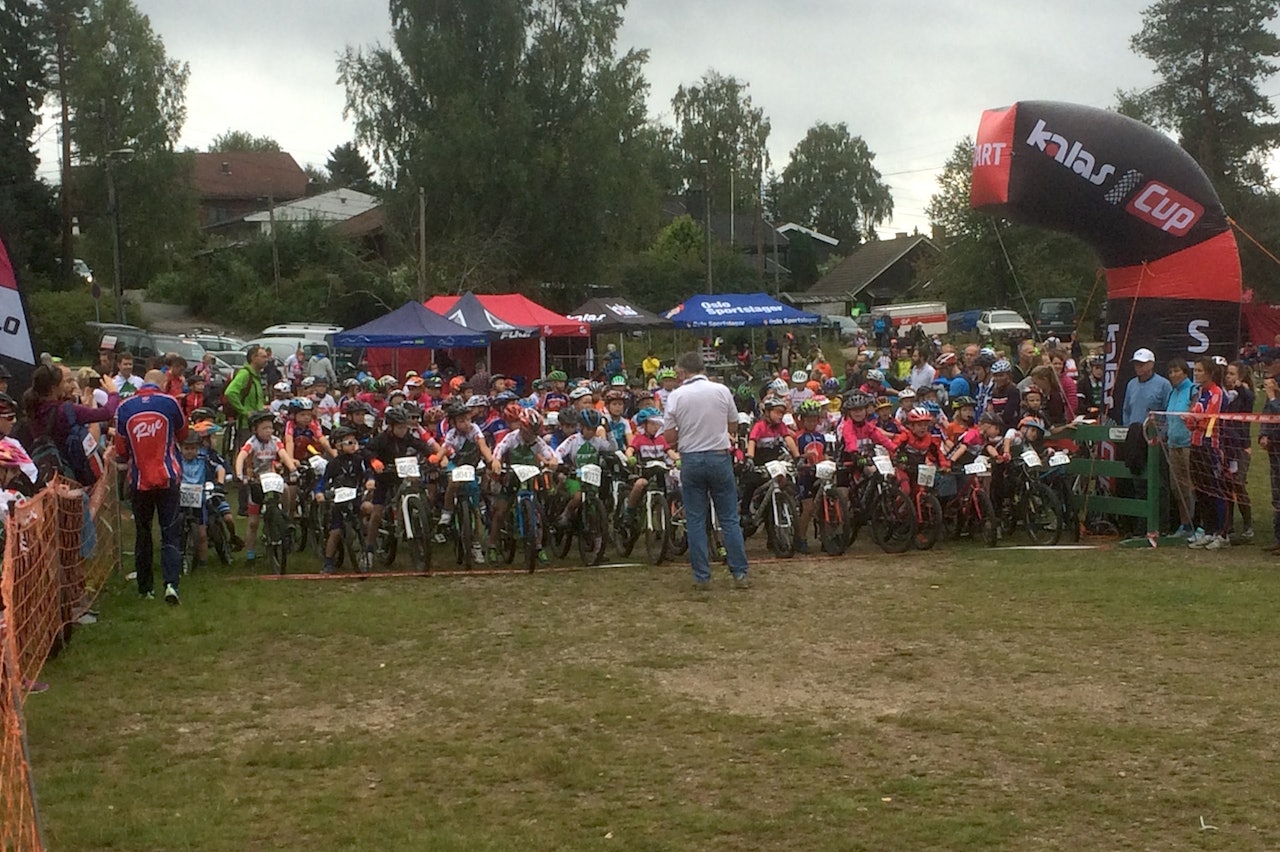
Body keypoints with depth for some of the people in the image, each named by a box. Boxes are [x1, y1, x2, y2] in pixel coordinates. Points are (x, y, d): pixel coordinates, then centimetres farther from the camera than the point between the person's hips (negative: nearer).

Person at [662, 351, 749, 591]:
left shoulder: (677, 396, -6)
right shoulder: (722, 391, -2)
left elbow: (669, 437, -5)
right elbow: (734, 428, 9)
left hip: (691, 460, -1)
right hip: (720, 457, 1)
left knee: (695, 521, 6)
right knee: (729, 519, 6)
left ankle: (702, 576, 5)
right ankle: (740, 573, 5)